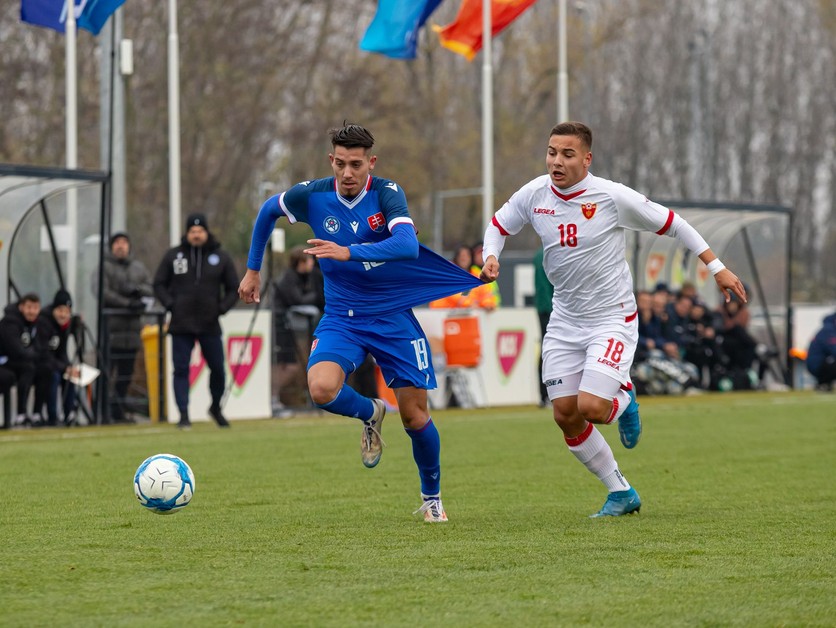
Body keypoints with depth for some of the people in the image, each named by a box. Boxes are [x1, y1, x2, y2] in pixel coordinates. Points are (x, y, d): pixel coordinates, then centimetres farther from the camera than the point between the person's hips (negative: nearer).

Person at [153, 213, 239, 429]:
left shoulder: (221, 257, 6)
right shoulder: (173, 255, 5)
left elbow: (234, 289, 11)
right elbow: (159, 284, 10)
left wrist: (221, 308, -4)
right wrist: (170, 304, -4)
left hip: (210, 325, 1)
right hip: (181, 324, -1)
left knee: (217, 368, 4)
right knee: (181, 370, -5)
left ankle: (216, 408, 25)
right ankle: (184, 414, -4)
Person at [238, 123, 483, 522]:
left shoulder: (386, 193, -16)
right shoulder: (312, 196, -8)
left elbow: (408, 245, -34)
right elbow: (268, 211, 14)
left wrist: (348, 252, -44)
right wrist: (253, 270, 16)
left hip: (393, 317, -2)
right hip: (341, 318, 2)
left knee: (415, 415, -1)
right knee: (321, 389, -26)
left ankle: (432, 497, 26)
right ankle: (369, 415, 9)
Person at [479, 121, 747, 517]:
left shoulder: (612, 197, -16)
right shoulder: (533, 195, -5)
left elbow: (671, 224, -5)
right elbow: (498, 226, 13)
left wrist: (717, 267, -4)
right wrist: (491, 257, -8)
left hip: (612, 318, -5)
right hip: (564, 319, 5)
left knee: (590, 408, -20)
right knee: (565, 416, 1)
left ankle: (624, 401, 19)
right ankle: (621, 494, 18)